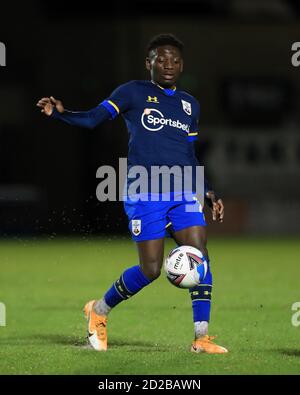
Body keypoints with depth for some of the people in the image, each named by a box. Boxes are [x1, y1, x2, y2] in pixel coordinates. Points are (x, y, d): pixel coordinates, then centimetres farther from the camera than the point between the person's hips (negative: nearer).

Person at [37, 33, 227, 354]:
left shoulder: (190, 105, 17)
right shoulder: (134, 93, 1)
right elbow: (93, 118, -8)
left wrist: (209, 194, 15)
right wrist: (60, 113, -25)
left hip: (182, 192, 5)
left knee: (200, 255, -12)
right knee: (151, 269, -6)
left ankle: (201, 337, -8)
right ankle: (99, 310, 19)